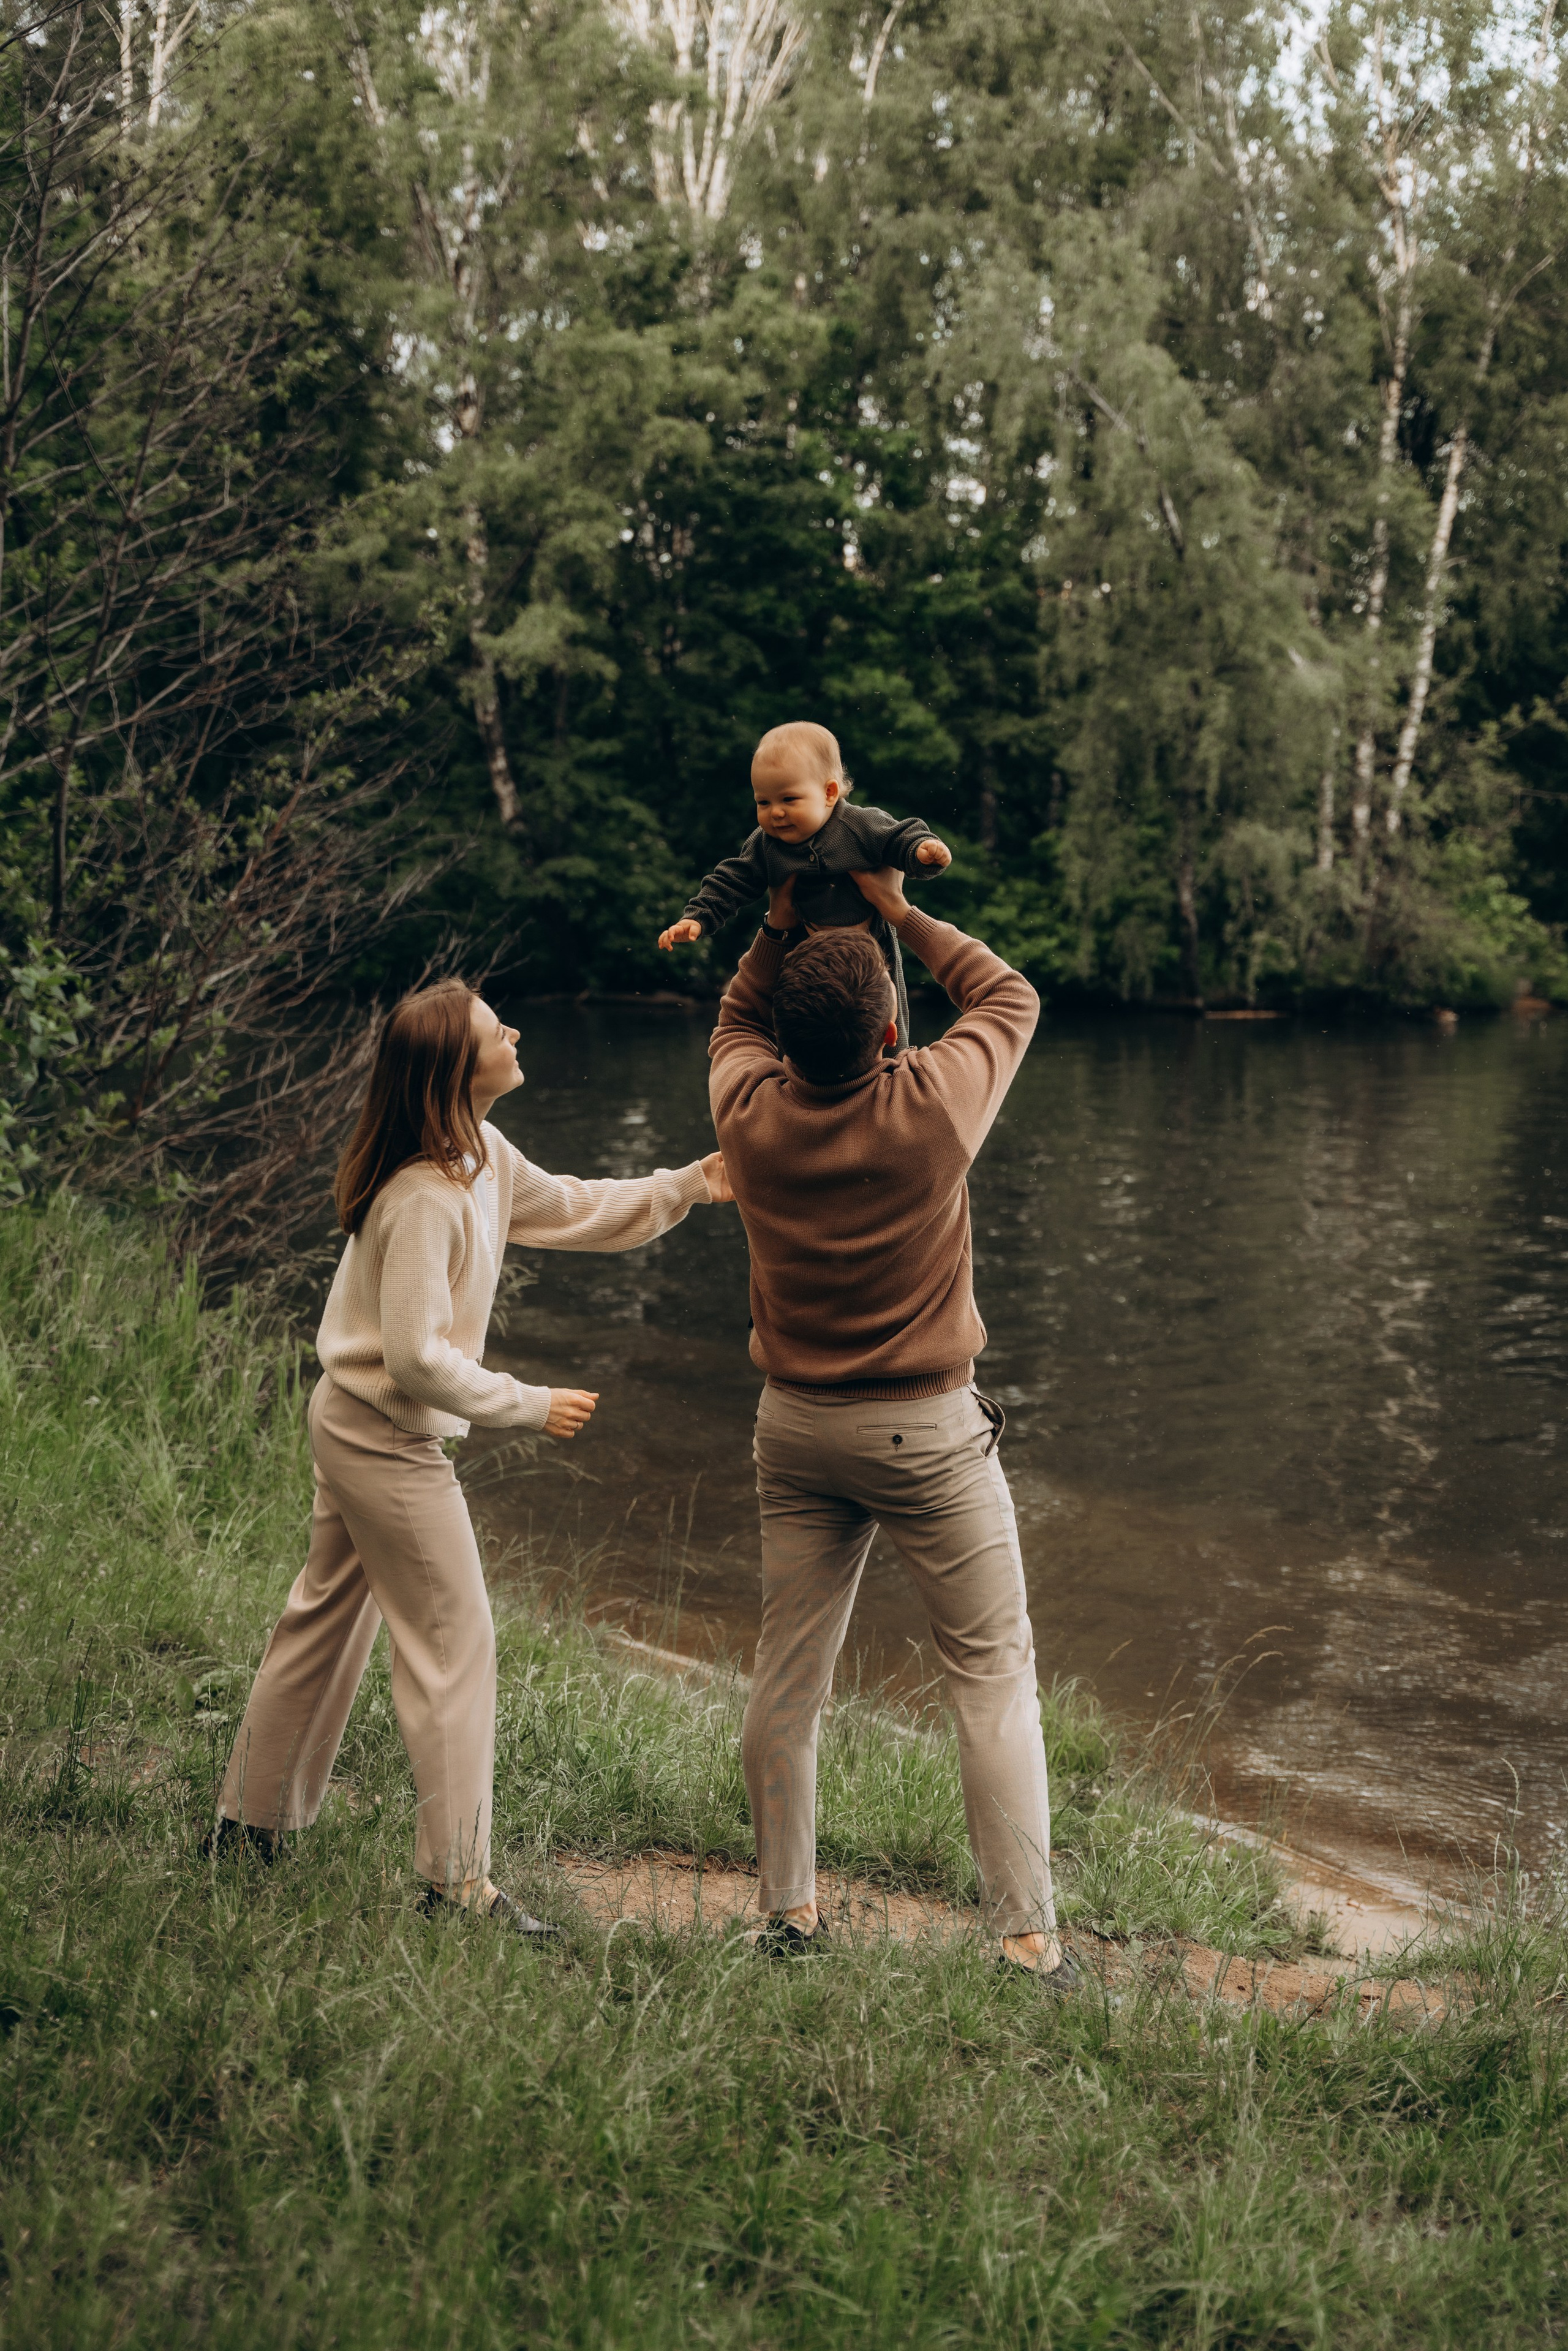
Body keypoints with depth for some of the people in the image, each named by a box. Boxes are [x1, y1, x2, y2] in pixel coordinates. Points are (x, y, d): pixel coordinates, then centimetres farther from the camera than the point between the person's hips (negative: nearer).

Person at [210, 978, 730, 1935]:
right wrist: (531, 1407, -17)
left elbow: (571, 1210, 15)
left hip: (352, 1427, 10)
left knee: (327, 1620, 20)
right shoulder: (425, 1197, -27)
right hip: (390, 1443, -10)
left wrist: (688, 1185, 4)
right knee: (456, 1645, -2)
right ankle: (458, 1881, 6)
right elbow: (418, 1357, -26)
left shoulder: (481, 1157, 3)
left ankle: (251, 1820, 33)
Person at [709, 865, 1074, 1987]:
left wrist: (779, 927, 10)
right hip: (927, 1431, -4)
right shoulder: (933, 1108, -17)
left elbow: (735, 1023, 18)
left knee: (788, 1674, 11)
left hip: (797, 1424, 4)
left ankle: (789, 1911, 21)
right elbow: (1012, 997, 3)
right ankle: (1029, 1936, 4)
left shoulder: (752, 1115, -7)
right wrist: (903, 913, 5)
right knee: (995, 1673, 4)